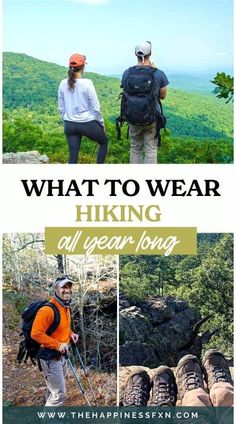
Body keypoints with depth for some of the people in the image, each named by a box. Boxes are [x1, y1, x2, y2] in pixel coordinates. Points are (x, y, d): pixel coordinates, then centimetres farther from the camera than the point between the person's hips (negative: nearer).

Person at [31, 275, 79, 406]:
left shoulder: (66, 307, 5)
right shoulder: (48, 309, -25)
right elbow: (36, 334, -26)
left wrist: (71, 334, 3)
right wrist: (58, 345, -24)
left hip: (61, 355, 9)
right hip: (50, 357, -9)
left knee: (54, 390, 24)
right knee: (59, 394, -6)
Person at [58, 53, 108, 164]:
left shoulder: (63, 84, -2)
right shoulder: (87, 83, -15)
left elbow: (61, 108, 7)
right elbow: (96, 107, -10)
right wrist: (101, 123, 3)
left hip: (69, 125, 4)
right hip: (88, 123, -4)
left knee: (73, 156, 9)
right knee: (104, 142, 24)